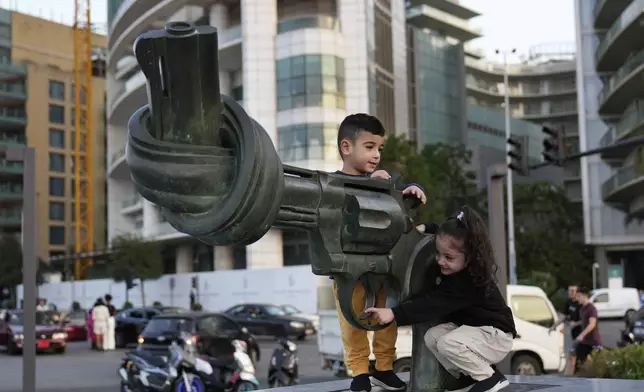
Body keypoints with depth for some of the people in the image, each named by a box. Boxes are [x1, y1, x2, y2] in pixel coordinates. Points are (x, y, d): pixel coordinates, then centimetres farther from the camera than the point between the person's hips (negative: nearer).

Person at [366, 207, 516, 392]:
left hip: (496, 334, -9)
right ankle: (467, 376, 0)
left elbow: (433, 304, -39)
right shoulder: (442, 268, -4)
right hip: (469, 327, 9)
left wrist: (394, 314, -45)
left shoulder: (470, 282, -31)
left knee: (449, 344, -32)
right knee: (432, 337, -16)